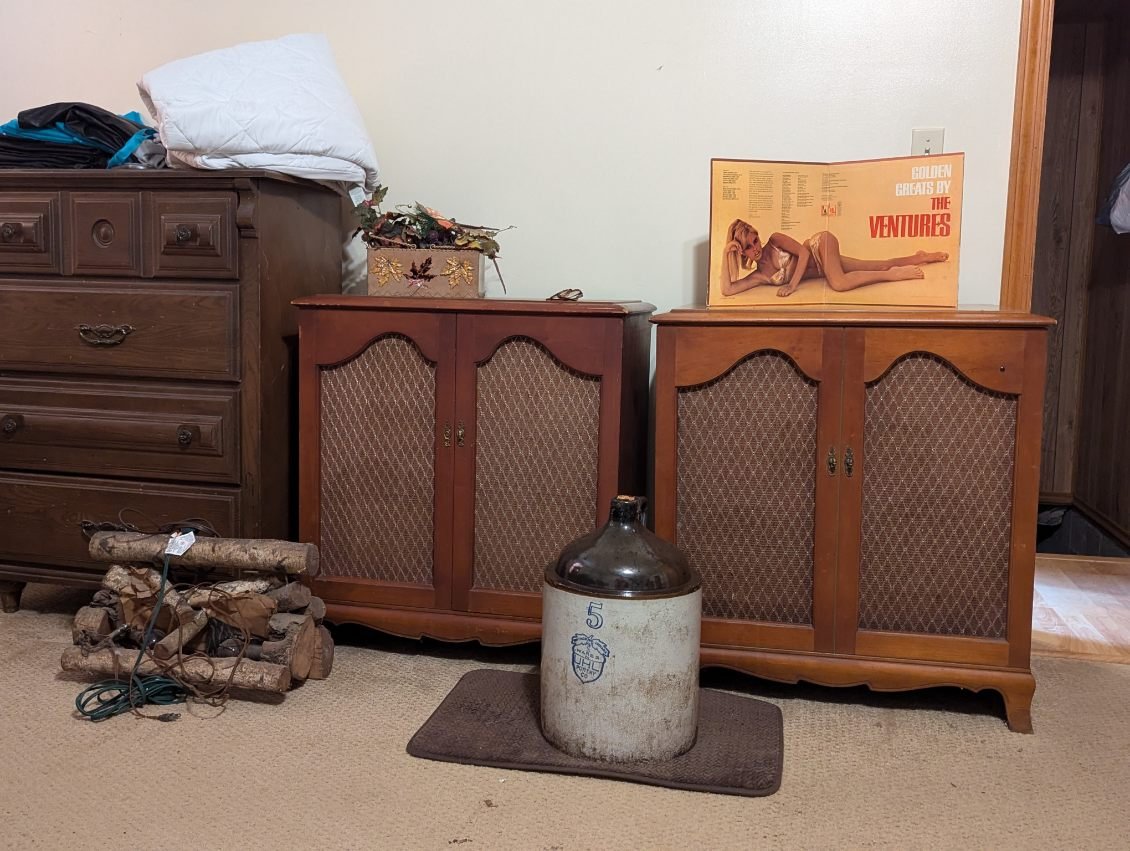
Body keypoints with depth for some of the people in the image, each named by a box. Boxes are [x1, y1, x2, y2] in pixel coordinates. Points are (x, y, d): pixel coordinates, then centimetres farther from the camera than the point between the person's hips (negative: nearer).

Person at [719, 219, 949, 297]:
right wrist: (726, 254, -22)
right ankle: (918, 258, 22)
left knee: (839, 283, -34)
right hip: (822, 267, 5)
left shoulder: (774, 241, -19)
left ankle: (893, 274, -17)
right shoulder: (759, 276, -10)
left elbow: (803, 252, -20)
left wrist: (793, 285, -27)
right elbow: (727, 290, -19)